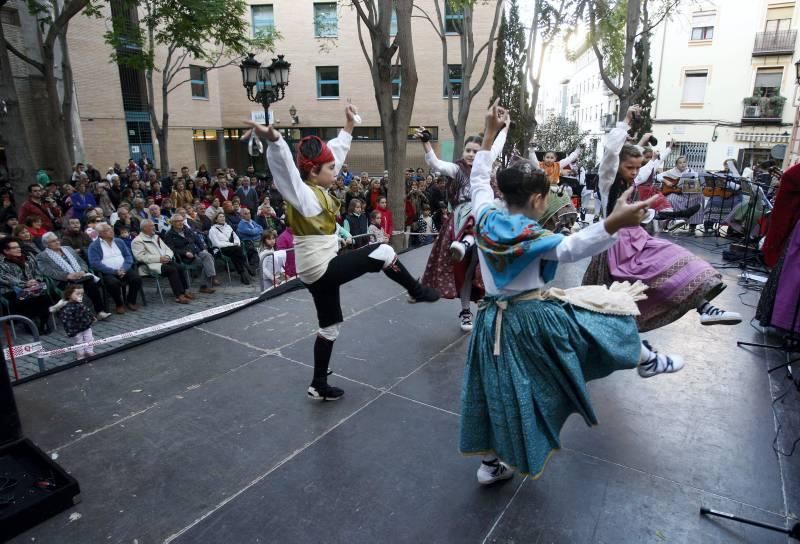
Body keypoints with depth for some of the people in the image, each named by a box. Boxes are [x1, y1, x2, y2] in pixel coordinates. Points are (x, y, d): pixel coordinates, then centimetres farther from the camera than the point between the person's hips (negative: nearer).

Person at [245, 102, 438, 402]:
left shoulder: (318, 190, 7)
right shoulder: (303, 195, -17)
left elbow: (337, 150, 17)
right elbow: (285, 165, -36)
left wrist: (348, 125, 24)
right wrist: (273, 139, -53)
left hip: (320, 270, 10)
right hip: (320, 268, -10)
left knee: (329, 327, 18)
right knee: (383, 253, -6)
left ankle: (319, 385, 30)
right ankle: (418, 292, 15)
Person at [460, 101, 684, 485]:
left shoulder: (485, 217, -2)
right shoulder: (532, 237, -18)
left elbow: (479, 178, 13)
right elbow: (570, 248, -37)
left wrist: (490, 134, 19)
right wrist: (615, 223, -48)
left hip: (495, 322, 5)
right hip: (537, 318, -5)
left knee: (497, 393, 14)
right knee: (608, 303, 19)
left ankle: (491, 463, 25)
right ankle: (645, 361, 40)